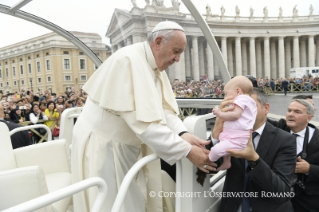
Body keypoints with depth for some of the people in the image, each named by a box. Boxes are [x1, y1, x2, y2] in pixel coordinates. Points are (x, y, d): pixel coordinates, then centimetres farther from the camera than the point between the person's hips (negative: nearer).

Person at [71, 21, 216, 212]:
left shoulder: (156, 66, 3)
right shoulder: (129, 60, -25)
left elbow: (164, 108, -2)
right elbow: (143, 120, -32)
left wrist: (182, 134, -19)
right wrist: (187, 151, -28)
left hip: (127, 146, 8)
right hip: (101, 146, -8)